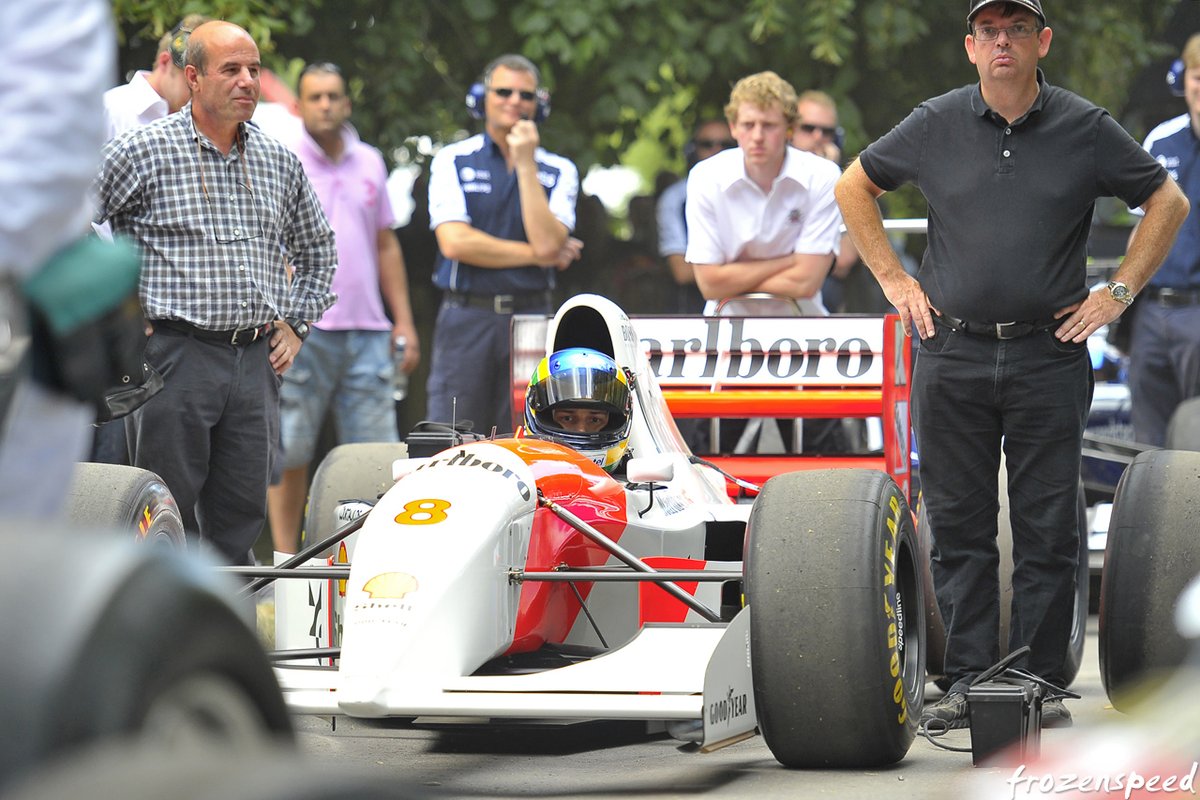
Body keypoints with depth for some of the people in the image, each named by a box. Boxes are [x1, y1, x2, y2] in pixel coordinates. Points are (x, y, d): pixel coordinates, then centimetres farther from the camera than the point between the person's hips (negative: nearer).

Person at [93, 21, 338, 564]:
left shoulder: (279, 161, 13)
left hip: (256, 361, 5)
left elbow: (317, 250, 29)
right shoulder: (142, 151, -4)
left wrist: (296, 324, 18)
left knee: (241, 517, 6)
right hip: (174, 356, -5)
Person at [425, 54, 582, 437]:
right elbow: (455, 242, -8)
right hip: (466, 317, -2)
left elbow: (548, 243, -8)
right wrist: (535, 255, -6)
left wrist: (526, 163, -7)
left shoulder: (559, 171, 10)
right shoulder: (453, 161, 5)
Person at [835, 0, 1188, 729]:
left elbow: (1168, 202, 10)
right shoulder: (934, 126, 3)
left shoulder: (1087, 130, 0)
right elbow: (854, 187, 16)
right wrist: (893, 278, 9)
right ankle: (969, 679, 12)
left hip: (1048, 359, -1)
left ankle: (1040, 681, 10)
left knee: (1048, 529, 1)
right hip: (952, 355, 1)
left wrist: (1120, 292, 3)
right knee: (959, 525, 4)